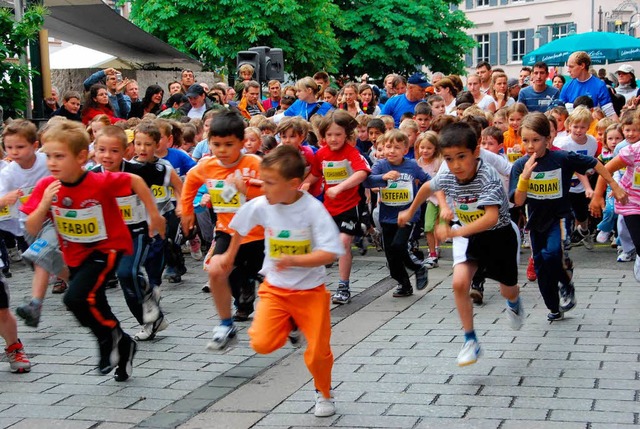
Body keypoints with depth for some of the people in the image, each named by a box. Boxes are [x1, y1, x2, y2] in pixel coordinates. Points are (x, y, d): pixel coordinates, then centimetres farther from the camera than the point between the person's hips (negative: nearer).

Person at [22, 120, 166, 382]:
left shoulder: (100, 182, -26)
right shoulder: (46, 187, -13)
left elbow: (135, 181, -11)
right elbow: (32, 230, -12)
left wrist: (153, 214, -5)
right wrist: (44, 203, -28)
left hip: (107, 248, -6)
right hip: (76, 255, 6)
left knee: (76, 297, -25)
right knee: (94, 306, 17)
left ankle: (111, 338, 1)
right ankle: (122, 346, 43)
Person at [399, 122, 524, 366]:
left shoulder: (487, 178, -34)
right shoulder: (447, 178, -16)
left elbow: (491, 218, -46)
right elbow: (427, 187, 9)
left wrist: (455, 232, -54)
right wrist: (410, 212, 19)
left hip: (499, 234, -3)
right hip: (468, 235, 3)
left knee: (507, 289, 17)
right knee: (459, 283, -20)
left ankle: (514, 302, 57)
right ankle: (470, 341, -6)